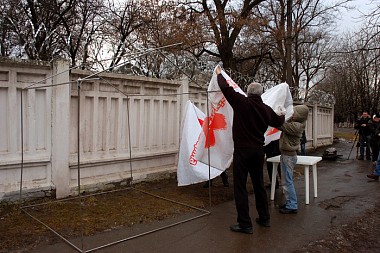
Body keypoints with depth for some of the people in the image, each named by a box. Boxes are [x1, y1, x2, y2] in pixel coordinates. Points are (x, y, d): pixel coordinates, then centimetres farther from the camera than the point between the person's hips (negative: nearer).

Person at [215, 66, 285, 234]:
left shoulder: (242, 103, -10)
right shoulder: (266, 109, 5)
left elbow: (225, 88, -7)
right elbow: (278, 122, 22)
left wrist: (219, 74, 11)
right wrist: (282, 115, 46)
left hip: (242, 150, -6)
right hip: (259, 151, 6)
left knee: (240, 187, 0)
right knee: (259, 185, 19)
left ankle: (245, 224, 4)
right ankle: (264, 218, 30)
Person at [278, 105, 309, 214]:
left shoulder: (296, 126, -21)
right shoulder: (293, 123, 8)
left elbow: (281, 125, -26)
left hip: (289, 156, -10)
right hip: (286, 155, 10)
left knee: (287, 181, -3)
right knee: (286, 181, 16)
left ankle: (292, 206, 6)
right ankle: (289, 202, 26)